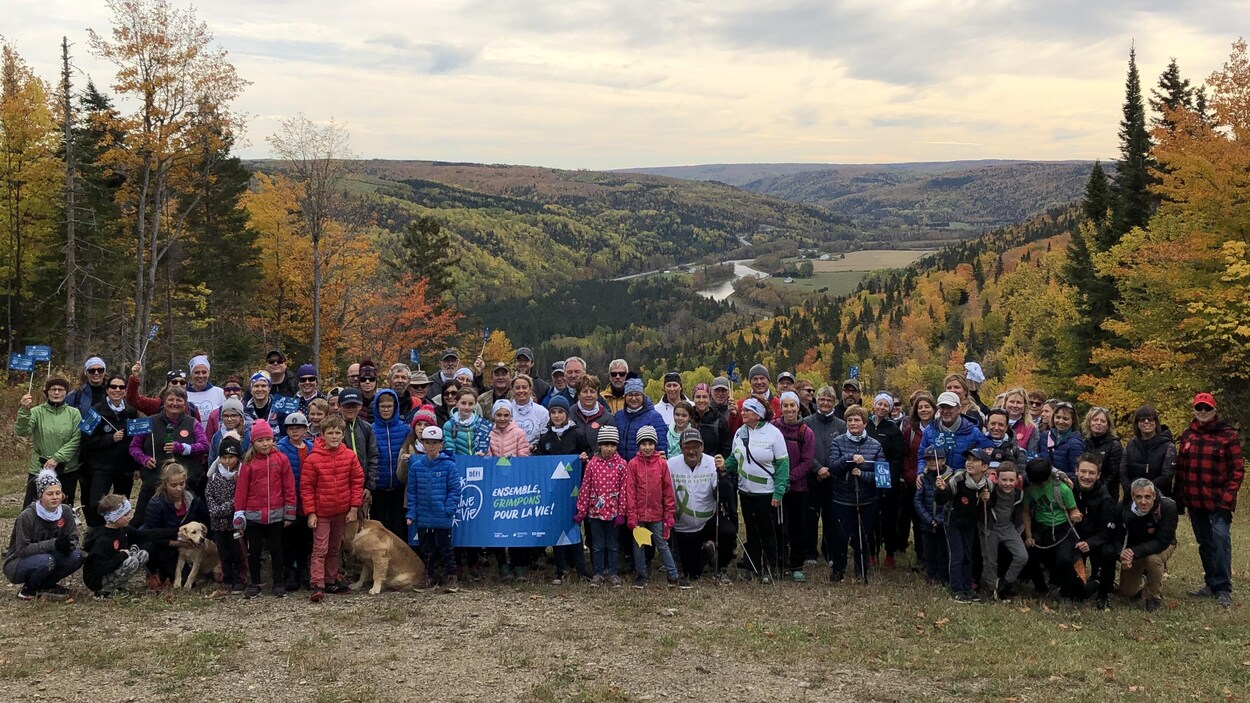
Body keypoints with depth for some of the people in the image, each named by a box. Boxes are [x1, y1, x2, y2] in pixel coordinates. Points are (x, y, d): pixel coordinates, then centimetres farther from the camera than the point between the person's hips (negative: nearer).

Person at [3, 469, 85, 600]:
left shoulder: (65, 511, -8)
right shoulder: (27, 516, -22)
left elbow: (73, 537, -4)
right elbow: (22, 549, -23)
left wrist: (69, 544, -29)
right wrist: (53, 544, -33)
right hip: (17, 564, -5)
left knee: (77, 557, -21)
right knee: (45, 561, -36)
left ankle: (44, 585, 1)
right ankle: (28, 589, -6)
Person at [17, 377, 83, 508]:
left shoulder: (74, 413, 1)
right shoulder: (37, 412, -1)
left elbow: (76, 440, -5)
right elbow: (22, 432, -15)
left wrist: (57, 458, -14)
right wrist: (24, 410, -31)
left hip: (68, 470, 1)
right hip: (39, 469, -1)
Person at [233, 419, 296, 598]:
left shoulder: (281, 459, -2)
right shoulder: (248, 462, 0)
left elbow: (289, 487, 0)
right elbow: (241, 489, 2)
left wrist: (289, 513, -1)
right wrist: (239, 514, 0)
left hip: (275, 514, -1)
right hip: (253, 515, 1)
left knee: (276, 549, 9)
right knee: (254, 550, 9)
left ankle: (279, 584, 18)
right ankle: (255, 584, 21)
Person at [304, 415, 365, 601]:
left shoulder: (349, 456, -2)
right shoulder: (313, 459, -10)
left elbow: (357, 482, 2)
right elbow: (306, 487, -7)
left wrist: (354, 507, -2)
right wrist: (310, 512, -10)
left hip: (342, 512, 4)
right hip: (321, 513, -4)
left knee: (335, 549, 16)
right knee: (320, 550, -7)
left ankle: (331, 580, 26)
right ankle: (316, 584, -9)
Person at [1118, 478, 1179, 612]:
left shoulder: (1168, 507, -32)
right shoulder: (1125, 509, -26)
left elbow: (1162, 542, -33)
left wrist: (1134, 552, -44)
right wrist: (1123, 555, -41)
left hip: (1162, 546, -2)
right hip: (1134, 547, 3)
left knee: (1153, 558, -37)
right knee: (1127, 592, 1)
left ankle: (1154, 597, -11)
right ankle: (1143, 580, 37)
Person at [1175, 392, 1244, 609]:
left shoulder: (1227, 435, -5)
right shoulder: (1187, 435, 10)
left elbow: (1237, 470, -6)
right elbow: (1181, 468, 13)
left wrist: (1227, 498, -13)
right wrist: (1179, 498, 9)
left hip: (1218, 502, -5)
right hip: (1195, 501, 5)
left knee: (1220, 539, -13)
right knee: (1205, 543, 12)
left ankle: (1223, 589, -6)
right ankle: (1211, 585, 23)